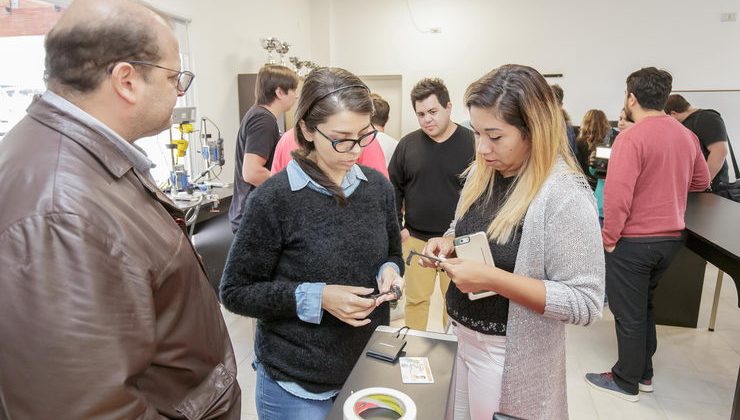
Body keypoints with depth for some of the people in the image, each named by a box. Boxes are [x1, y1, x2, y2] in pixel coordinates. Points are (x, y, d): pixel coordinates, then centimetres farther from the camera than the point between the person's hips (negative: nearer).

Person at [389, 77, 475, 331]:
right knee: (416, 298, 11)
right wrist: (398, 226, 4)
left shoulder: (471, 143, -6)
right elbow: (394, 188, 10)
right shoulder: (408, 144, 3)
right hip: (416, 238, 2)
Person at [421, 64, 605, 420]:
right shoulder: (482, 172, -2)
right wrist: (448, 244, -8)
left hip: (511, 356, -6)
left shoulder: (565, 195, -24)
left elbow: (585, 303, -23)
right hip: (462, 336, 7)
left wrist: (494, 280, -30)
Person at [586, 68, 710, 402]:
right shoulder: (687, 136, 4)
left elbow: (617, 195, -24)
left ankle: (626, 382, 22)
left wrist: (608, 238, -13)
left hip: (633, 240, -7)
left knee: (628, 313, 7)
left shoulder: (631, 137, -18)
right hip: (670, 238, 7)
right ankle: (643, 374, 33)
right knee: (644, 306, 22)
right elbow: (701, 181, 19)